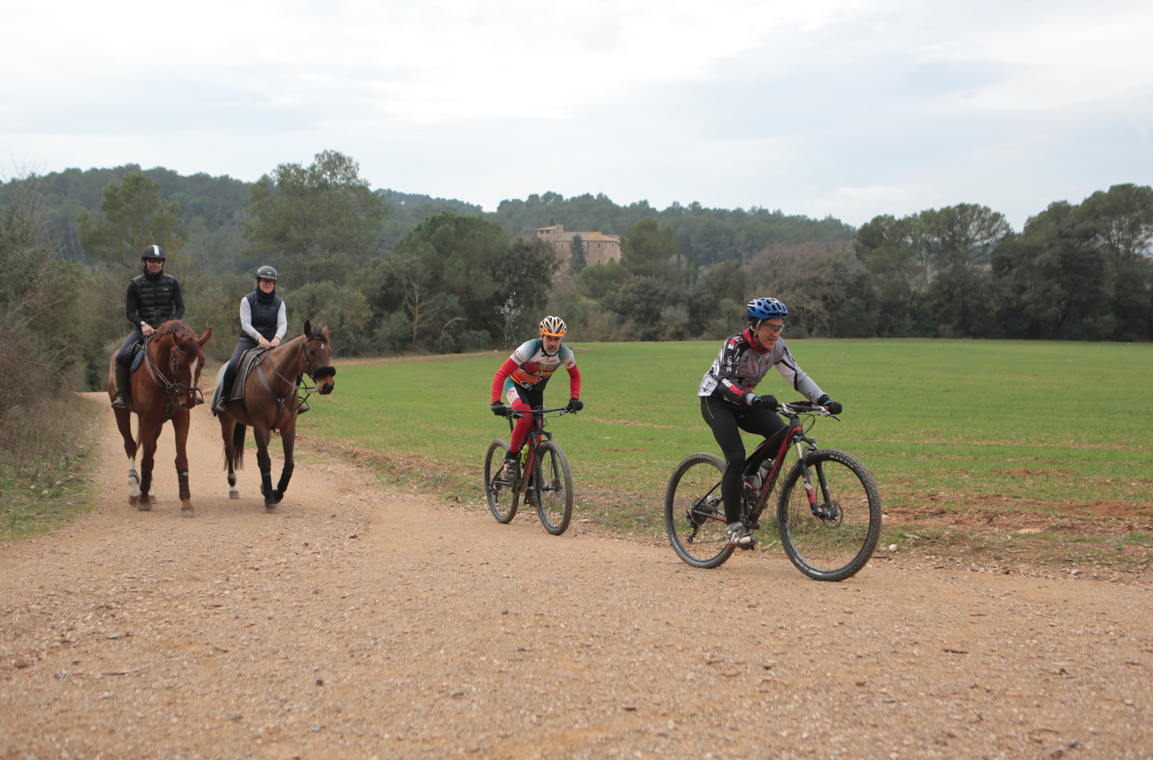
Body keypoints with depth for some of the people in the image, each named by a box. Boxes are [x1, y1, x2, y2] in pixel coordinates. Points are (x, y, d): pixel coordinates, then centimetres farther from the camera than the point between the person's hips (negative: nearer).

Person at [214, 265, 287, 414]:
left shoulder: (279, 303, 7)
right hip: (248, 341, -3)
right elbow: (246, 324, -11)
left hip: (270, 342, 3)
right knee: (232, 366, -29)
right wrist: (259, 337, -29)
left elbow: (283, 324, -6)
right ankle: (222, 398, -10)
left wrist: (277, 338, -29)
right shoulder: (247, 300, -1)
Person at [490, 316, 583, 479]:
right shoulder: (529, 349, -34)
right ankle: (510, 457, -12)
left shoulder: (565, 354, -21)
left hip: (536, 390, 4)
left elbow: (575, 375, 2)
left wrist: (574, 398, -14)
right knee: (525, 419, -33)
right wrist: (496, 402, -43)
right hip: (516, 385, -4)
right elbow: (501, 374, -34)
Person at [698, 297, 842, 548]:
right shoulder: (735, 345, -26)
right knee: (736, 456, -23)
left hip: (743, 402, 6)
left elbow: (797, 377, -7)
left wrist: (825, 400, -22)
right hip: (715, 400, -6)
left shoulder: (776, 347, -9)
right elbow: (726, 382, -38)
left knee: (780, 432, -19)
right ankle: (733, 525, -19)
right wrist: (754, 399, -55)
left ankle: (749, 478, 4)